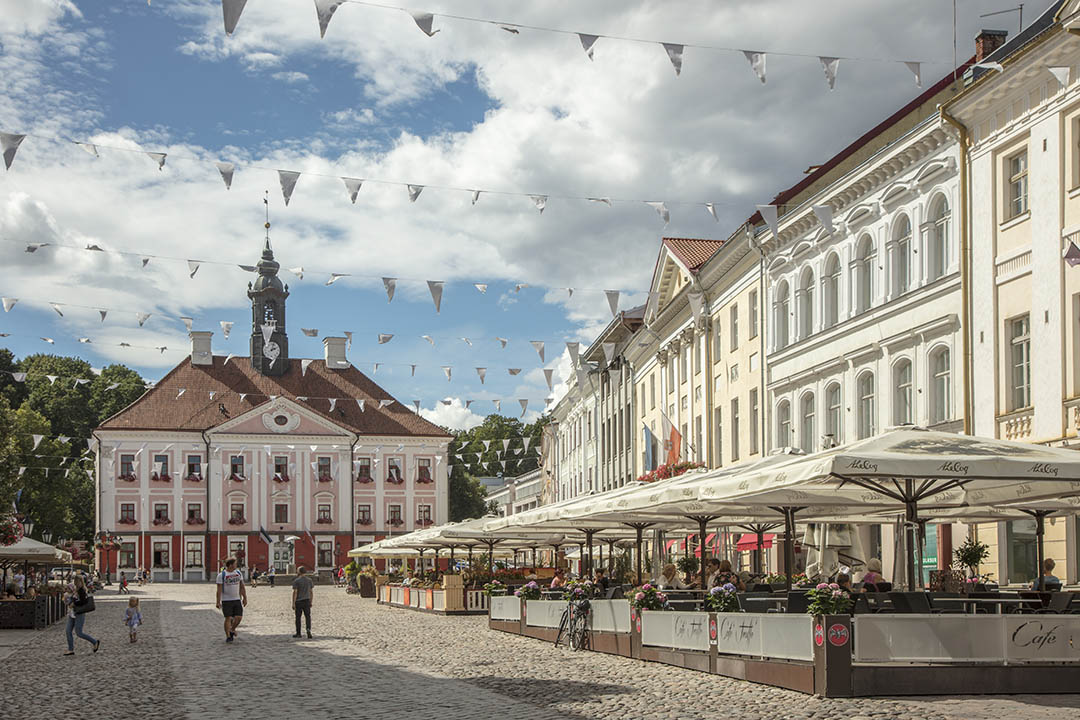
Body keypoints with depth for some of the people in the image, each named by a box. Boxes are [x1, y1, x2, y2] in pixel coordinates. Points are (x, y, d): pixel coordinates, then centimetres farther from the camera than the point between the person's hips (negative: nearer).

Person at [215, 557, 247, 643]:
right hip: (226, 600, -4)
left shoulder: (238, 573, 9)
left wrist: (245, 598, 10)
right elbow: (219, 589, -7)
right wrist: (218, 602, -11)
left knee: (239, 617, -3)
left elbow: (242, 587, 14)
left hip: (237, 600, 4)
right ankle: (228, 636, 4)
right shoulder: (221, 575, -6)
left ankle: (232, 630, 23)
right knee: (228, 618, -5)